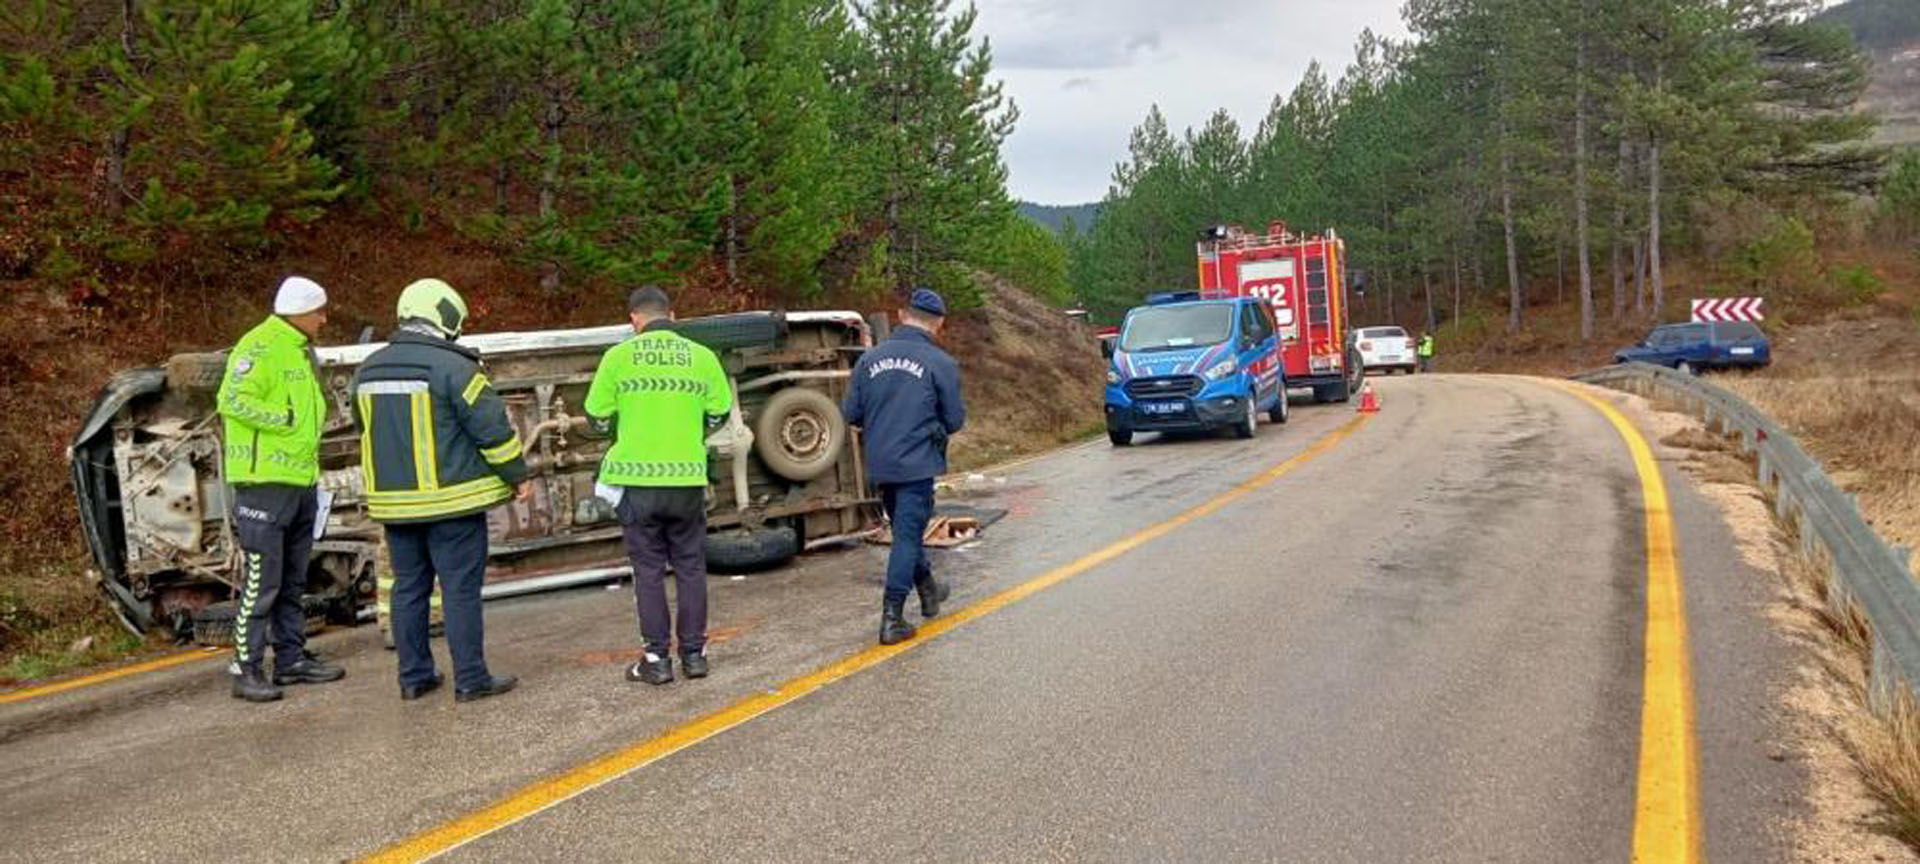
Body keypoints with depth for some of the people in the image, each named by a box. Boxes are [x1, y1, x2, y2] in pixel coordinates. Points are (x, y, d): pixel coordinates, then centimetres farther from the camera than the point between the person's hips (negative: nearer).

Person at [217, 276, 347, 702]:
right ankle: (246, 670, 1)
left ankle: (292, 659, 24)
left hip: (301, 481, 10)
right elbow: (232, 400, -23)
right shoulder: (260, 347, -13)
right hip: (265, 481, -10)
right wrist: (286, 420, -18)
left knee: (293, 581, 15)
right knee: (260, 582, -6)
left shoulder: (302, 350, 17)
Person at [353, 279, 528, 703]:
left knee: (408, 587, 14)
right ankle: (470, 678, 3)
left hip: (393, 500, 7)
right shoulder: (453, 366, -13)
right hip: (451, 500, -6)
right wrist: (519, 475, -3)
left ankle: (414, 676, 20)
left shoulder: (368, 370, 10)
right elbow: (492, 426, -13)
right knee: (461, 588, -1)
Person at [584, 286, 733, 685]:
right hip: (687, 477, 1)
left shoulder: (619, 356, -3)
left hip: (637, 479, -1)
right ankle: (694, 653, 16)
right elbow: (720, 413, 7)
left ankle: (656, 658, 10)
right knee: (690, 566, 12)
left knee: (649, 570, 7)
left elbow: (597, 417, 2)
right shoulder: (701, 356, 1)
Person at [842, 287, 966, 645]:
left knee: (905, 530, 21)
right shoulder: (941, 364, -9)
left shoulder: (870, 359, 2)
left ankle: (928, 589, 40)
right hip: (917, 464, -5)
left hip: (879, 464, 5)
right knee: (907, 535, -1)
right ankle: (891, 618, -3)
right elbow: (954, 420, -5)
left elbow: (851, 414, 4)